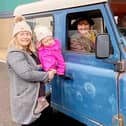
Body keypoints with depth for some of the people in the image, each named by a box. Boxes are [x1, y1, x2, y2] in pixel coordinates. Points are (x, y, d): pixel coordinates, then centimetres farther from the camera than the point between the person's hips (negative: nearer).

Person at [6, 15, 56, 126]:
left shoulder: (29, 52, 13)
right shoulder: (15, 54, -18)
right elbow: (26, 73, -29)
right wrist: (47, 75, -17)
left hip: (34, 98, 10)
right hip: (25, 102, -10)